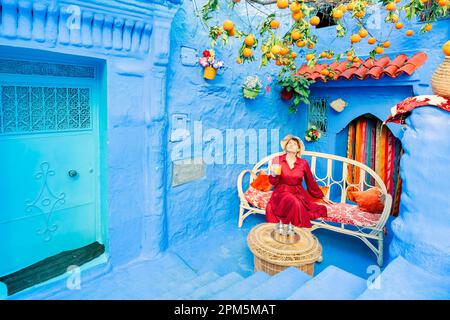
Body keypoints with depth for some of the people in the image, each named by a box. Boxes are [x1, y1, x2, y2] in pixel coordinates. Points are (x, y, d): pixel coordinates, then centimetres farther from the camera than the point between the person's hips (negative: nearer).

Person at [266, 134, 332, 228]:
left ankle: (300, 229, -8)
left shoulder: (303, 163, 5)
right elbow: (273, 182, 3)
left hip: (299, 192, 3)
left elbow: (311, 182, 15)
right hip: (282, 192, -2)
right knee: (295, 204, -35)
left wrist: (322, 197, 19)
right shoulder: (277, 160, 1)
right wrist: (273, 174, -20)